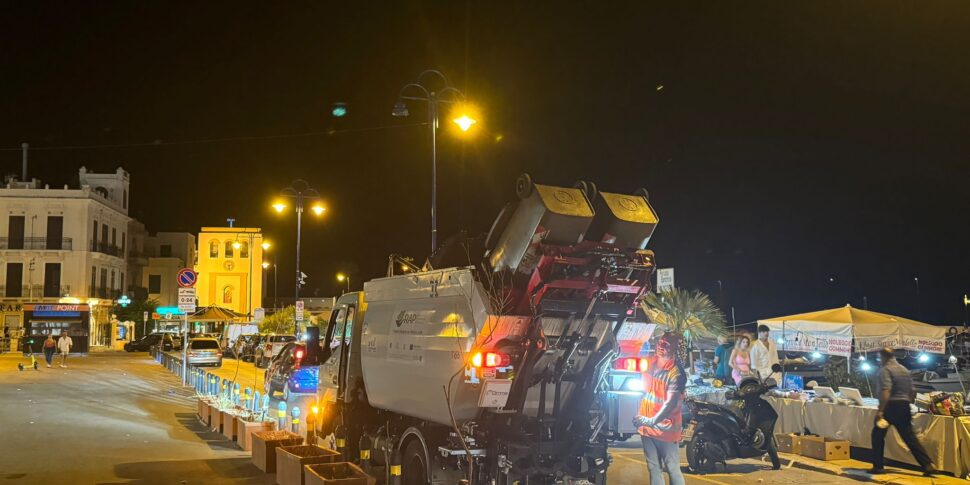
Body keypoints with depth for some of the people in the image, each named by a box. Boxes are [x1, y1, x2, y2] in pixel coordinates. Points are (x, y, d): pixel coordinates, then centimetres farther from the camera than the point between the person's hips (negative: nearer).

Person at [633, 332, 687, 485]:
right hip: (646, 426, 6)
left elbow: (671, 403, -27)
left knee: (672, 469, 2)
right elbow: (641, 388, 18)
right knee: (653, 468, 16)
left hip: (666, 429, -6)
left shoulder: (676, 373, -19)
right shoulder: (649, 362, 2)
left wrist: (652, 421, -37)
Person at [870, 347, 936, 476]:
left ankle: (878, 466, 7)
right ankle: (928, 465, 0)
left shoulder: (885, 370, -10)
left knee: (878, 435, 7)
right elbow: (912, 392, 19)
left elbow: (885, 391, -23)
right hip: (904, 406, 7)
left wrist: (880, 411, -27)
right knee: (910, 437, 8)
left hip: (890, 406, -7)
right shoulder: (905, 370, 16)